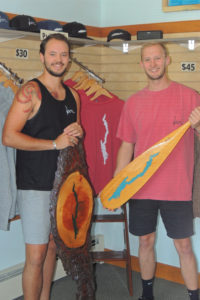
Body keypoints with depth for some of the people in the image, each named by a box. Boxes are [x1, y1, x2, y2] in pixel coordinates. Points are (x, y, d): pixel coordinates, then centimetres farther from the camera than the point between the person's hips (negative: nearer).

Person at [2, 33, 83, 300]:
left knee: (52, 247, 16)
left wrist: (77, 132, 2)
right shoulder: (31, 91, -9)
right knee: (36, 256, -3)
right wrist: (54, 143, -19)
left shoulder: (73, 95, 13)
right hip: (35, 186, -7)